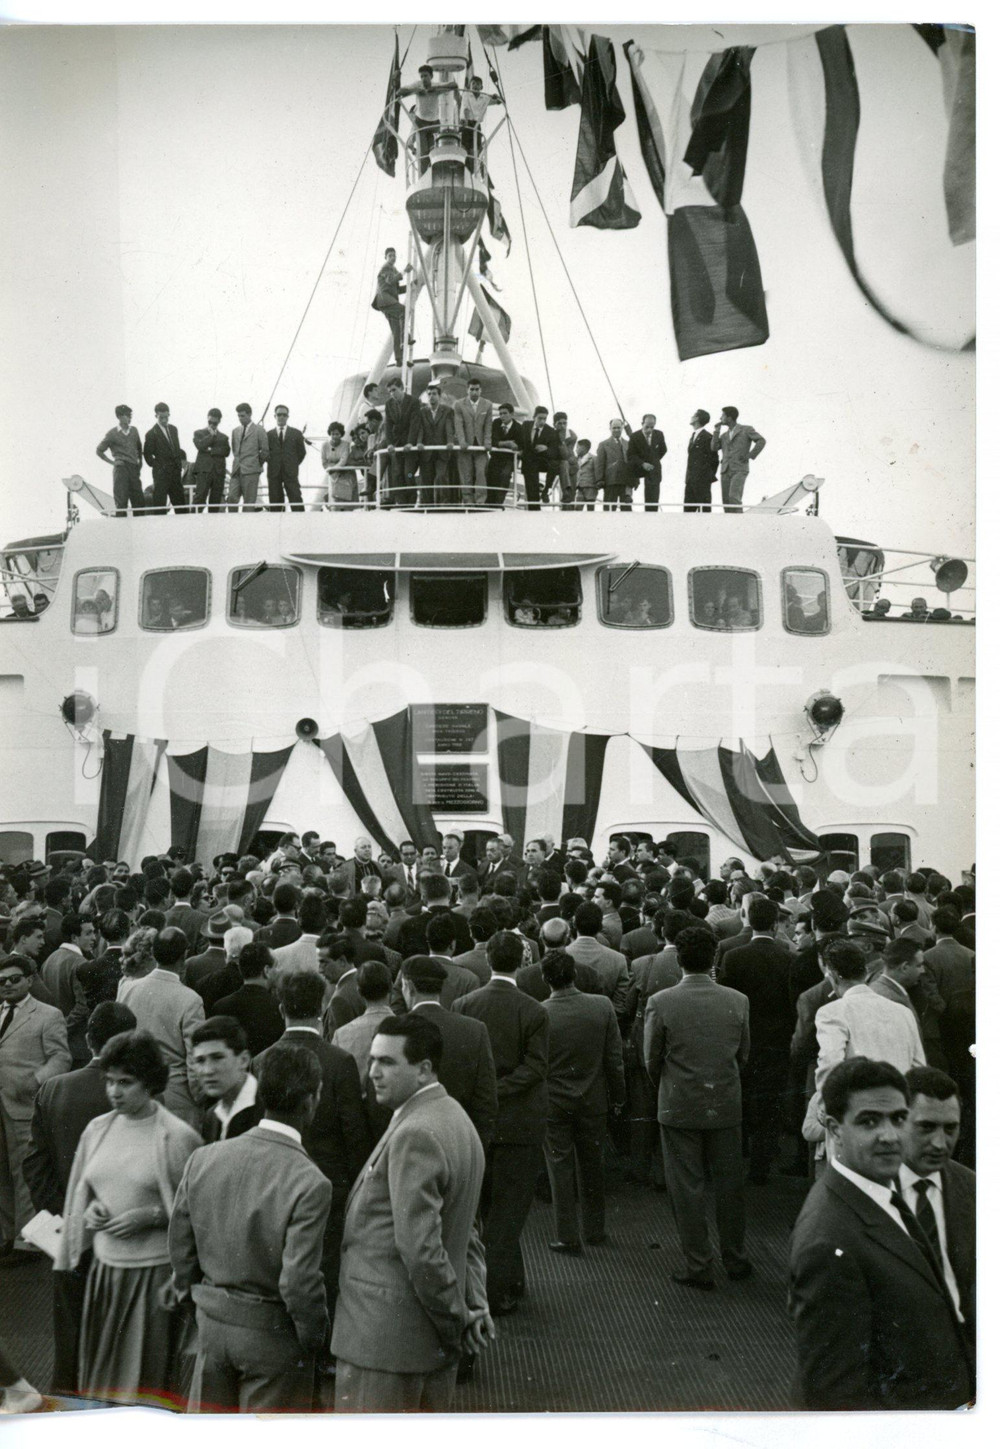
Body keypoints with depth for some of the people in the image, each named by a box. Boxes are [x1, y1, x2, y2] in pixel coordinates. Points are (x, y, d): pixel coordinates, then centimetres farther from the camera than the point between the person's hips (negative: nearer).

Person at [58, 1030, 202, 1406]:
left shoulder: (178, 1137, -11)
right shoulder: (97, 1129, 5)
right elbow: (80, 1192, 19)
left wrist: (151, 1215, -16)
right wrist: (91, 1209, -1)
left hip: (154, 1271, -5)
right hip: (105, 1266, 5)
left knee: (147, 1378, 2)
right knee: (103, 1372, 11)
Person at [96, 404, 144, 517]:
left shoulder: (134, 431, 13)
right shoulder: (112, 434, 0)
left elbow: (139, 448, 25)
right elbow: (99, 451, 6)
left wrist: (140, 463, 12)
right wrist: (113, 462, -1)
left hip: (134, 469, 4)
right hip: (120, 469, -4)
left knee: (139, 502, 1)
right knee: (121, 502, -7)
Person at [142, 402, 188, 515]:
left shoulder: (173, 429, 13)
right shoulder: (152, 434, -6)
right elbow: (147, 454, -3)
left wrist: (182, 458, 8)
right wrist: (156, 466, -6)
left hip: (176, 472, 6)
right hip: (161, 473, -6)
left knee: (180, 502, 9)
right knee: (159, 502, -6)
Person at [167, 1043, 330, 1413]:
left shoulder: (203, 1159, -7)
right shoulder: (309, 1184, -24)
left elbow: (181, 1247, 3)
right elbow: (299, 1282, -23)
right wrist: (314, 1337, -5)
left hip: (213, 1324, 5)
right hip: (272, 1338, -5)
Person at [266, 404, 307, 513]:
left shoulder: (296, 433, 10)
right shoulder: (269, 435, 10)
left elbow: (302, 452, 13)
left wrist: (293, 465, 7)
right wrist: (271, 463, 3)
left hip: (290, 472, -1)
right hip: (274, 473, 1)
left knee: (296, 499, -9)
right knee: (274, 502, -1)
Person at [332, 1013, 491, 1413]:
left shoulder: (415, 1134, -21)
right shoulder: (454, 1120, 11)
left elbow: (419, 1245, -25)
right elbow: (466, 1233, 15)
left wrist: (455, 1318, -13)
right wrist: (475, 1304, 9)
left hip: (383, 1337, -9)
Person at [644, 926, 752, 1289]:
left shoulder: (660, 1003, -13)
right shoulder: (737, 1001, -6)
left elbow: (651, 1060, -3)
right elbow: (743, 1055, 5)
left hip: (679, 1107, -2)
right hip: (726, 1106, 3)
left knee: (687, 1188, 7)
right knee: (729, 1184, 15)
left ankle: (698, 1266, 13)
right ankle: (735, 1259, 27)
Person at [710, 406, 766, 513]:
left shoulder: (746, 429, 2)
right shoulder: (724, 435, 20)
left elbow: (762, 441, -8)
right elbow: (714, 448, 4)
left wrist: (749, 456, -12)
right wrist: (717, 430, 4)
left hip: (739, 471, -6)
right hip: (725, 471, 6)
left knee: (734, 498, -24)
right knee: (727, 502, -1)